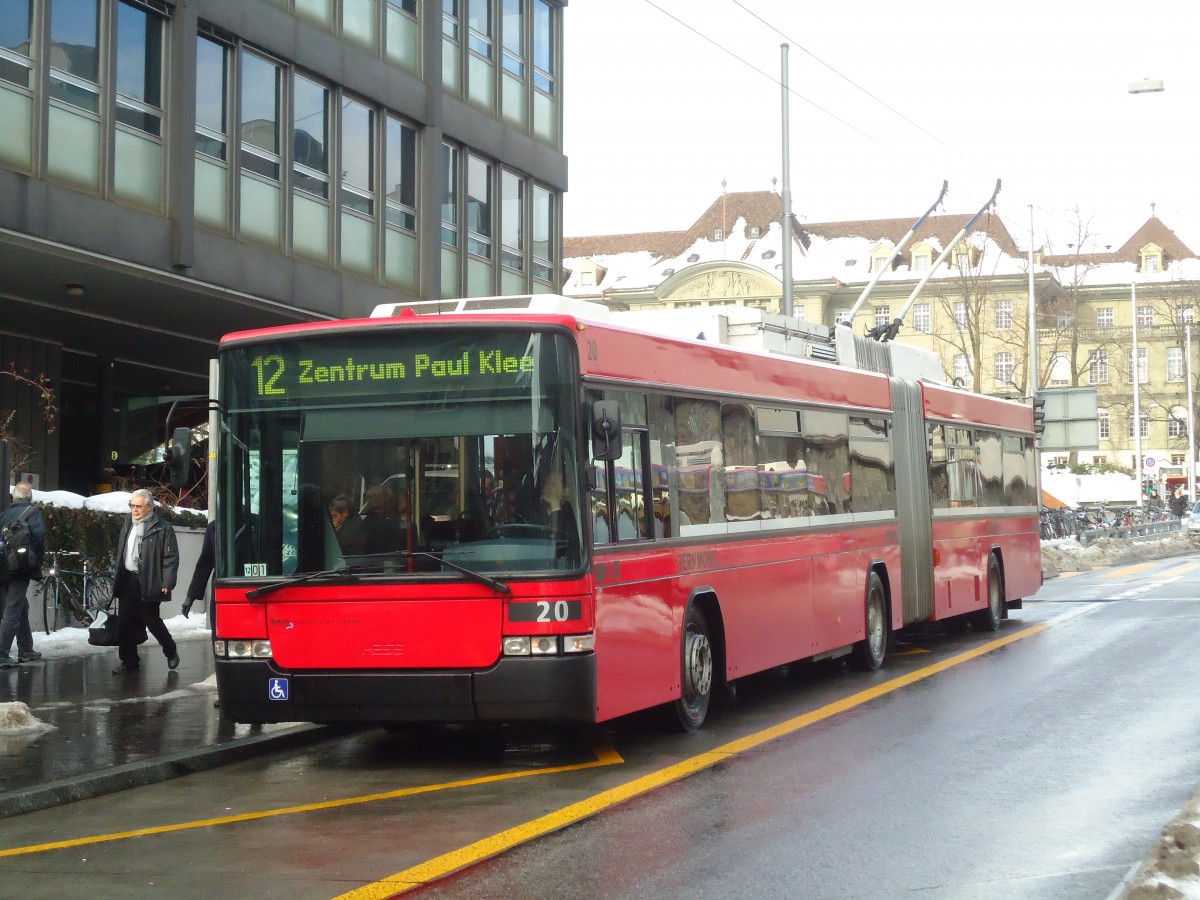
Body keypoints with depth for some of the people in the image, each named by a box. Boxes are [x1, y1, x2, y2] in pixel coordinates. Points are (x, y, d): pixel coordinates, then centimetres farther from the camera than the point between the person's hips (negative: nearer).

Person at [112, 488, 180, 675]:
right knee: (124, 623, 3)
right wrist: (117, 578, 17)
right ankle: (129, 662, 11)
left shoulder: (162, 528, -7)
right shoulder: (128, 525, 15)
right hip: (128, 580, 6)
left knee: (151, 620, 1)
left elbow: (171, 557, -10)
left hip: (149, 583, -6)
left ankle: (171, 651, 26)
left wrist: (167, 583, -15)